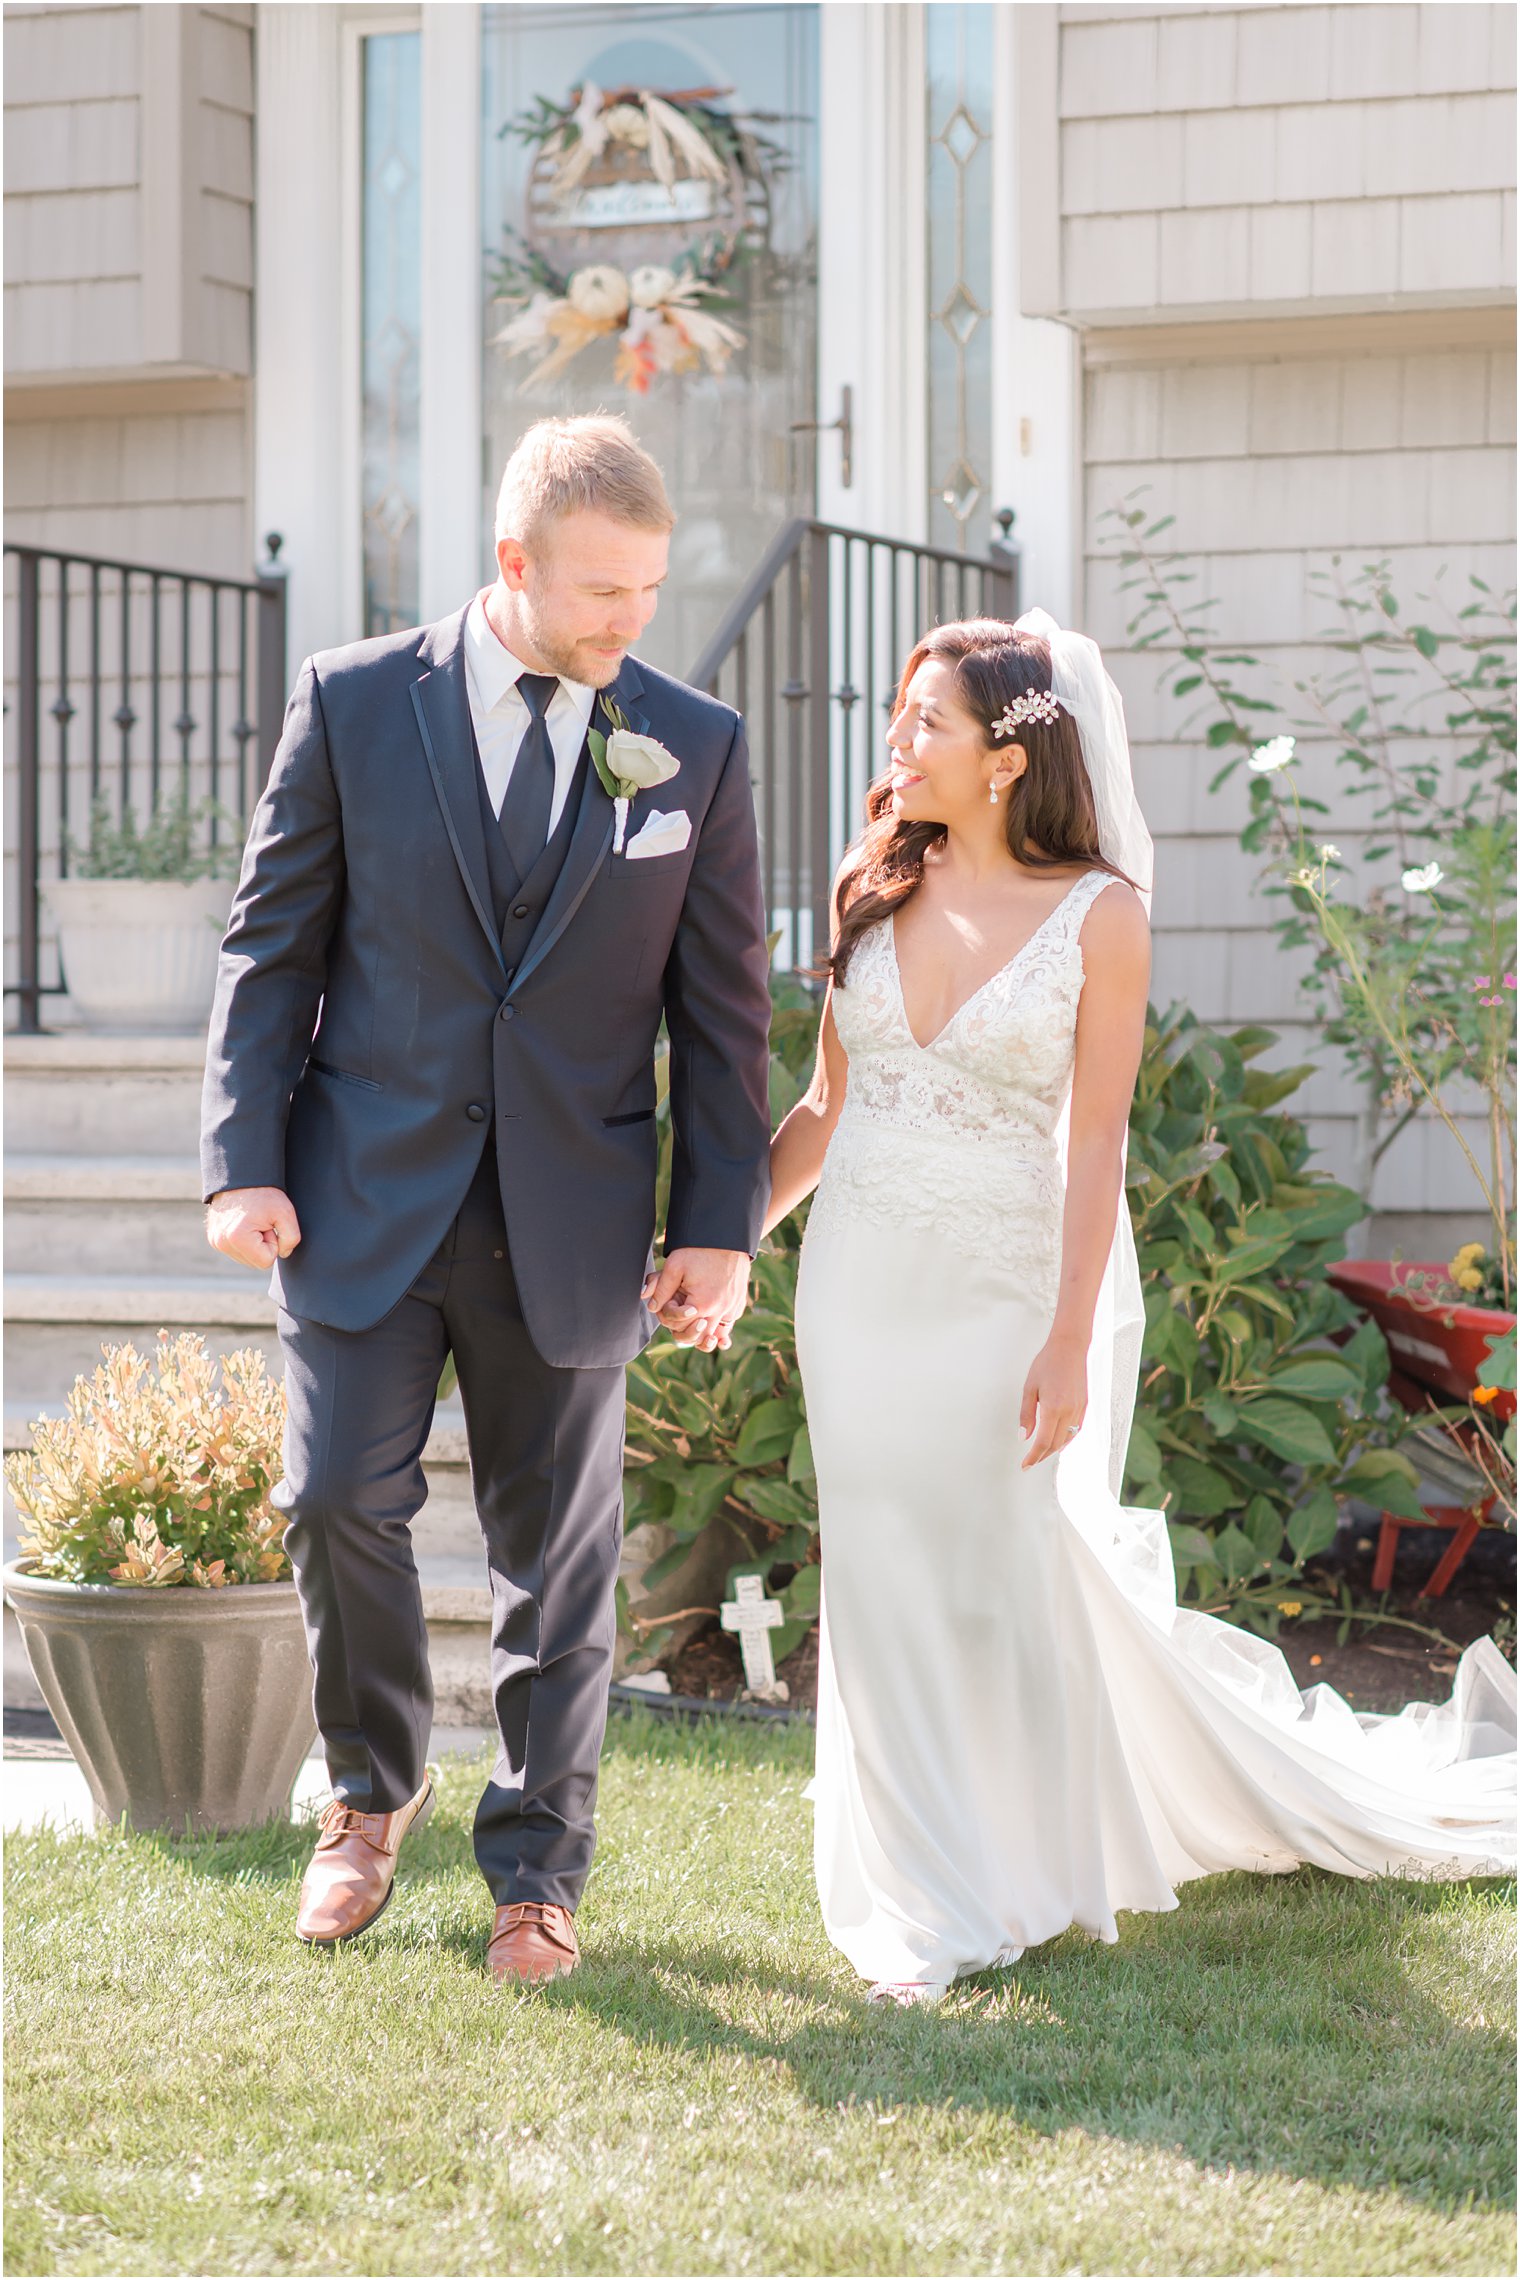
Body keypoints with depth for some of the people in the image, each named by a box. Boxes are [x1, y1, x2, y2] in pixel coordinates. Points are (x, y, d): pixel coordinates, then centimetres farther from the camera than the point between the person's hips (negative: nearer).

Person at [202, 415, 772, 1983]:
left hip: (570, 1220, 1)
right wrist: (245, 1160, -5)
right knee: (338, 1501, -2)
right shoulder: (354, 702, -1)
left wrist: (720, 1223, -1)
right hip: (366, 1200, 0)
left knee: (557, 1551, 7)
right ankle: (374, 1791, 24)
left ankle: (537, 1865, 21)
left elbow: (722, 1007, 4)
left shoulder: (697, 747, 2)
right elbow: (272, 945, 2)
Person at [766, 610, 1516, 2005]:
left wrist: (1069, 1343, -14)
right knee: (889, 1583, 5)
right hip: (864, 1289, 4)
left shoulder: (1098, 915, -8)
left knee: (1024, 1572, 3)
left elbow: (1095, 1146, -10)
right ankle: (938, 1904, 17)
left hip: (1010, 1288, -4)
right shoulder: (874, 892, 4)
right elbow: (827, 1106, 10)